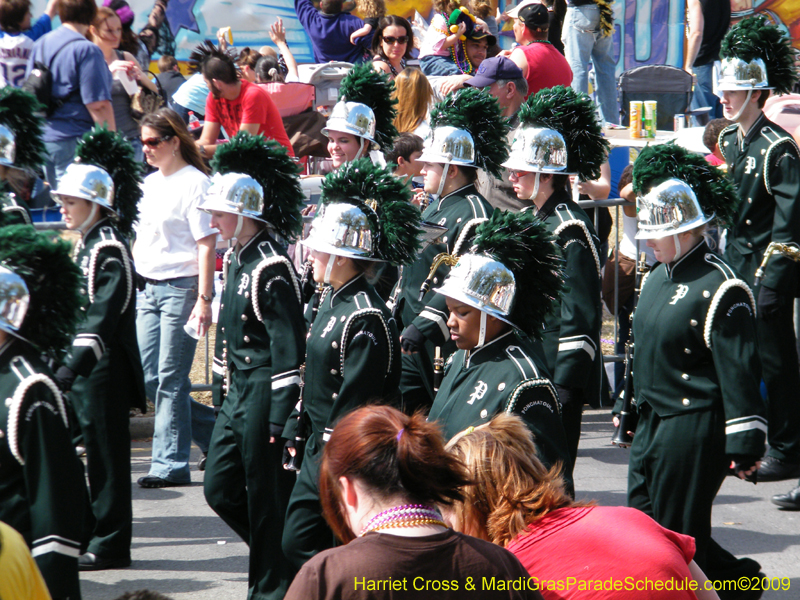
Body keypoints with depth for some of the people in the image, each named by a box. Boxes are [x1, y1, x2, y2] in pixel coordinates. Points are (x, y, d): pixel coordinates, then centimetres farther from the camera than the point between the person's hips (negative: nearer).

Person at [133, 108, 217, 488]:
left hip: (181, 287, -8)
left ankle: (170, 464, 2)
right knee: (149, 378, 6)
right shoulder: (150, 184, 15)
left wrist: (203, 299, -19)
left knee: (170, 379, -5)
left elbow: (206, 245, -13)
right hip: (149, 288, 8)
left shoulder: (194, 183, -9)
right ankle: (216, 432, 21)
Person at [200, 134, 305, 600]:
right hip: (239, 391, 9)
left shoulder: (272, 268, -17)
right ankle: (289, 557, 24)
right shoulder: (235, 259, 10)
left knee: (267, 496, 0)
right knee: (220, 487, 11)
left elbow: (290, 347, -19)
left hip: (267, 394, -9)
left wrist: (281, 417, -20)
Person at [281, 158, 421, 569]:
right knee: (297, 543, 11)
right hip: (320, 447, 10)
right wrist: (294, 430, 18)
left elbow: (354, 405, -21)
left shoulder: (367, 319, -20)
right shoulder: (330, 300, 9)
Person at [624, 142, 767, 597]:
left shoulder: (719, 287, -16)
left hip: (694, 427, -9)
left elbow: (739, 369, -18)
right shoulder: (658, 278, 12)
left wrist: (745, 443, -19)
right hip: (653, 422, 9)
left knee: (678, 535, -3)